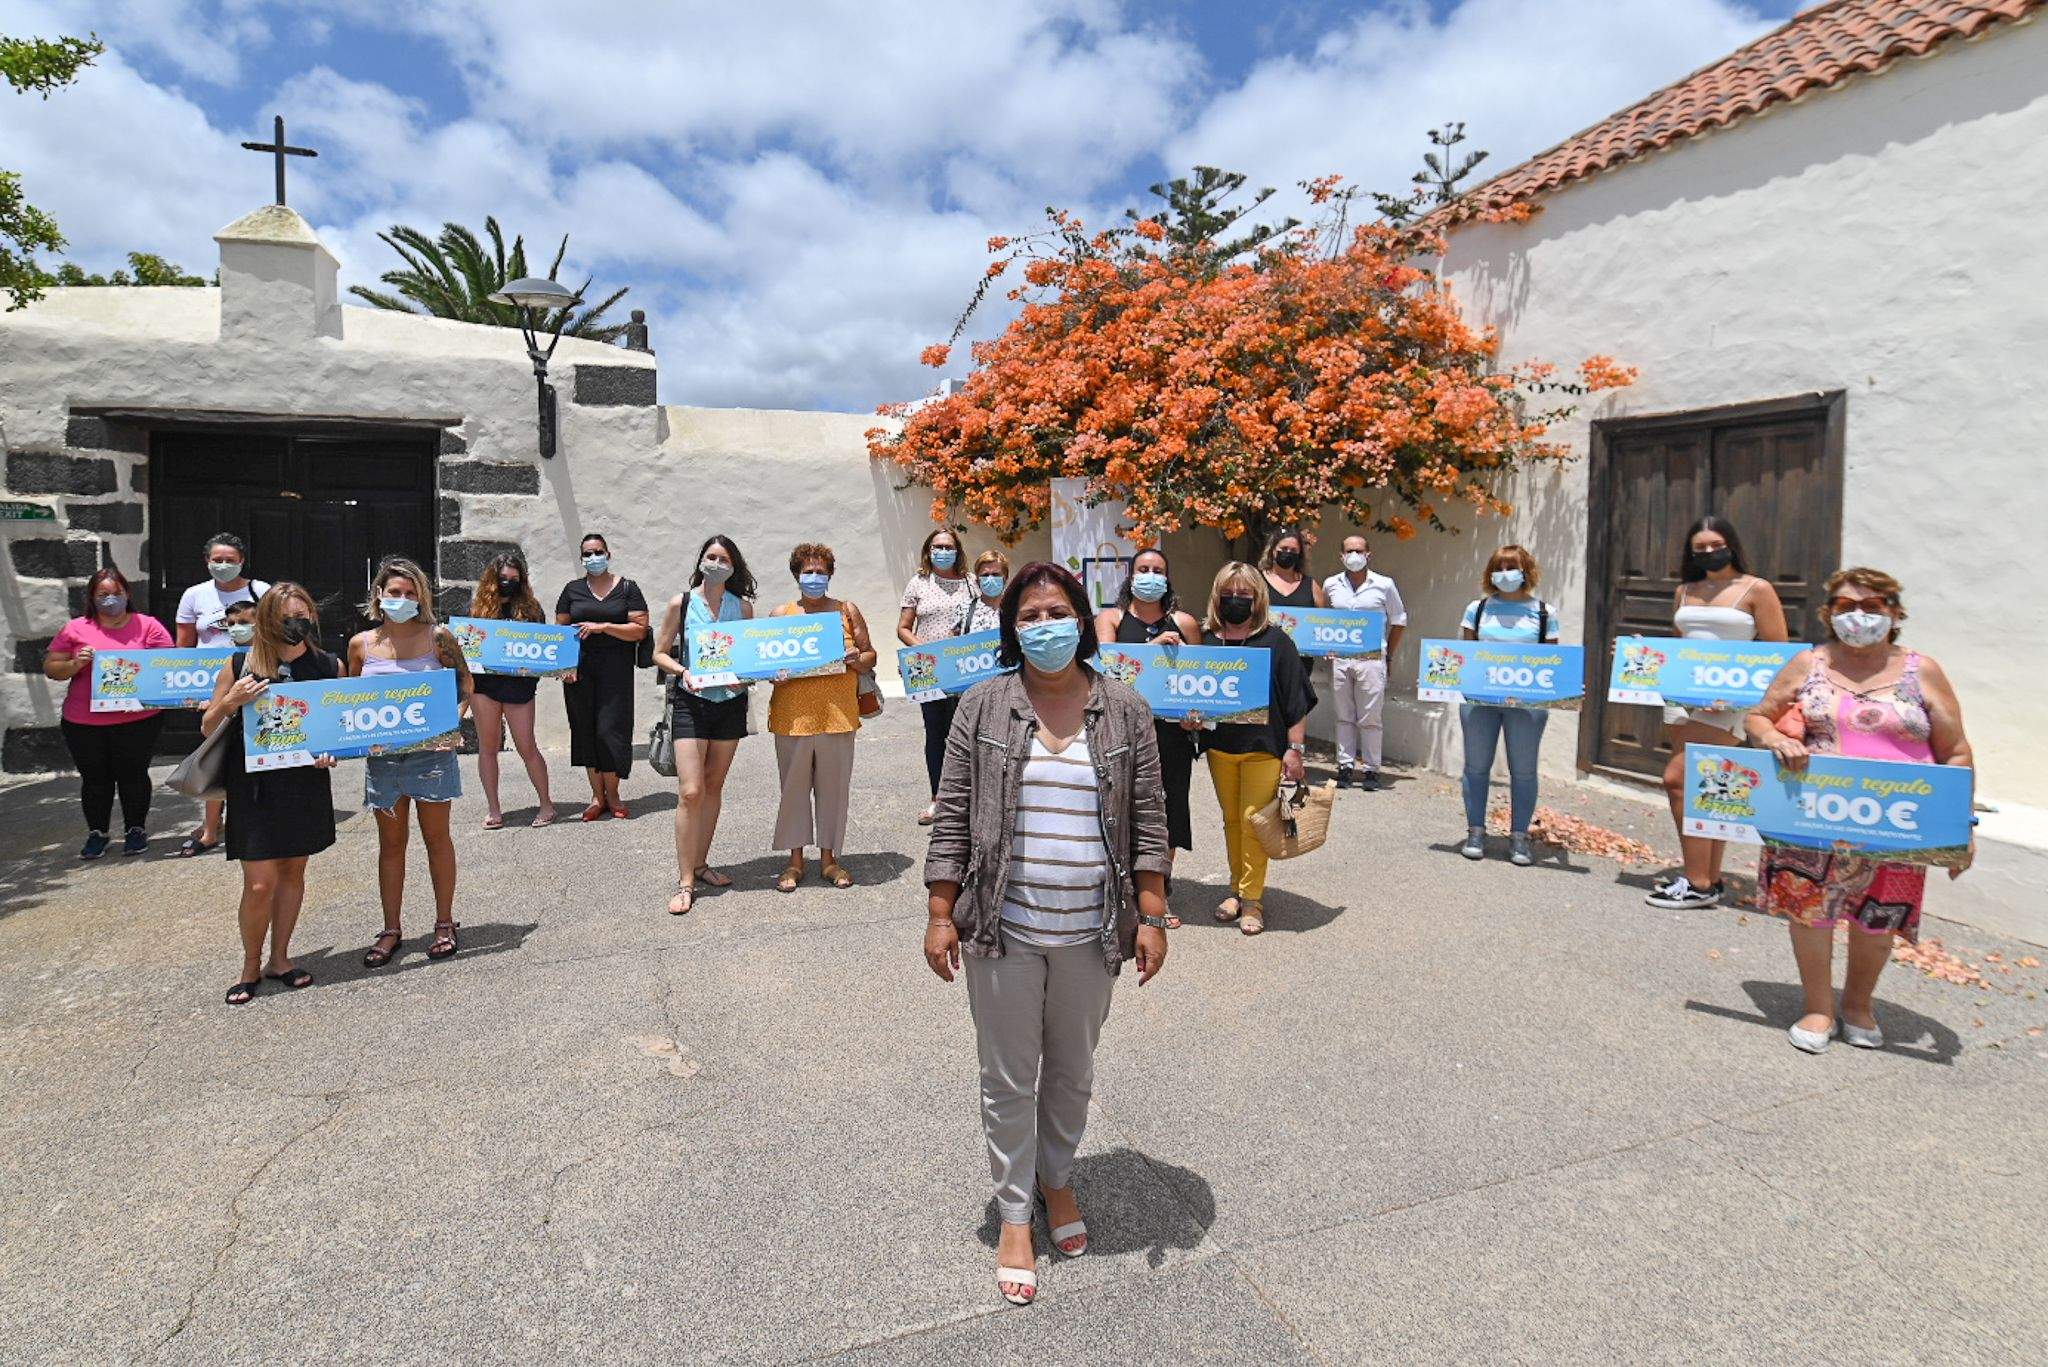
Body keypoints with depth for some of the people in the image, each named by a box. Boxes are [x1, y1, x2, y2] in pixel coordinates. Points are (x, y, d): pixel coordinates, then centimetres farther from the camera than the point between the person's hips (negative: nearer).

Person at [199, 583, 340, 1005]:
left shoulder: (329, 666, -1)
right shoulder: (241, 665, -5)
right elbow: (207, 727, 2)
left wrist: (333, 753, -10)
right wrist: (231, 702, -17)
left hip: (307, 783, 2)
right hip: (254, 785, -2)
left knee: (293, 871, 13)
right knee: (259, 884, -4)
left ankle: (279, 959, 29)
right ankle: (251, 966, 18)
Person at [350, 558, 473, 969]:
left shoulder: (438, 637, -4)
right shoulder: (361, 644, 3)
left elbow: (464, 684, 2)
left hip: (431, 751, -2)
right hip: (381, 754, 2)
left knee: (436, 837, 8)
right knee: (390, 843, 11)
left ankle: (444, 924, 20)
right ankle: (391, 930, 21)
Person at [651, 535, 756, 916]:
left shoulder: (742, 605, 5)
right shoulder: (681, 603, -1)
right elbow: (660, 654, 3)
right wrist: (683, 671, -15)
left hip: (731, 702, 3)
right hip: (690, 702, -3)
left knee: (714, 786, 12)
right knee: (690, 791, -10)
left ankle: (700, 864, 26)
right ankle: (685, 881, -3)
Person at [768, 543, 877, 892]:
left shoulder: (847, 611, 9)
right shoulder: (780, 615, 8)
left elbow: (871, 656, 10)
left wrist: (857, 659, -12)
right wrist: (774, 674, -12)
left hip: (838, 715, 0)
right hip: (792, 716, 0)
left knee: (833, 787, 6)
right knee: (793, 787, 6)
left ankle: (828, 857, 20)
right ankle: (795, 861, 18)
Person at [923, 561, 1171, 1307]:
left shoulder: (1125, 712, 0)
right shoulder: (983, 706, -2)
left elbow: (1148, 824, 1)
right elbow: (953, 820, -1)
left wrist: (1151, 919, -3)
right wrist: (940, 916, -4)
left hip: (1090, 934, 1)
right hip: (1003, 931, -1)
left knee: (1072, 1072, 18)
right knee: (1009, 1078, 11)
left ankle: (1057, 1177, 43)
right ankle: (1014, 1213, 30)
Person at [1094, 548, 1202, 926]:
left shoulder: (1184, 622, 9)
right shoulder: (1111, 618, 6)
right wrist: (1152, 647, -22)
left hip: (1172, 727, 2)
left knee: (1167, 805, 7)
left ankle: (1161, 891, 23)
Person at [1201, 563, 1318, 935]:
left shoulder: (1275, 641, -5)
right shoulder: (1206, 639, 4)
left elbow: (1296, 700, -5)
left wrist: (1294, 749, -9)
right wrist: (1192, 716, -7)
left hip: (1262, 747, -3)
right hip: (1219, 745, 4)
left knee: (1253, 821, -3)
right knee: (1231, 820, 13)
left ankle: (1252, 898, 8)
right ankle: (1237, 888, 27)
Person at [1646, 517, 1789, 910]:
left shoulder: (1756, 590, -2)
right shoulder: (1685, 592, 15)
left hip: (1727, 702, -6)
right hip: (1682, 697, 6)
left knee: (1678, 778, -17)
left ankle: (1698, 883, -9)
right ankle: (1709, 880, 18)